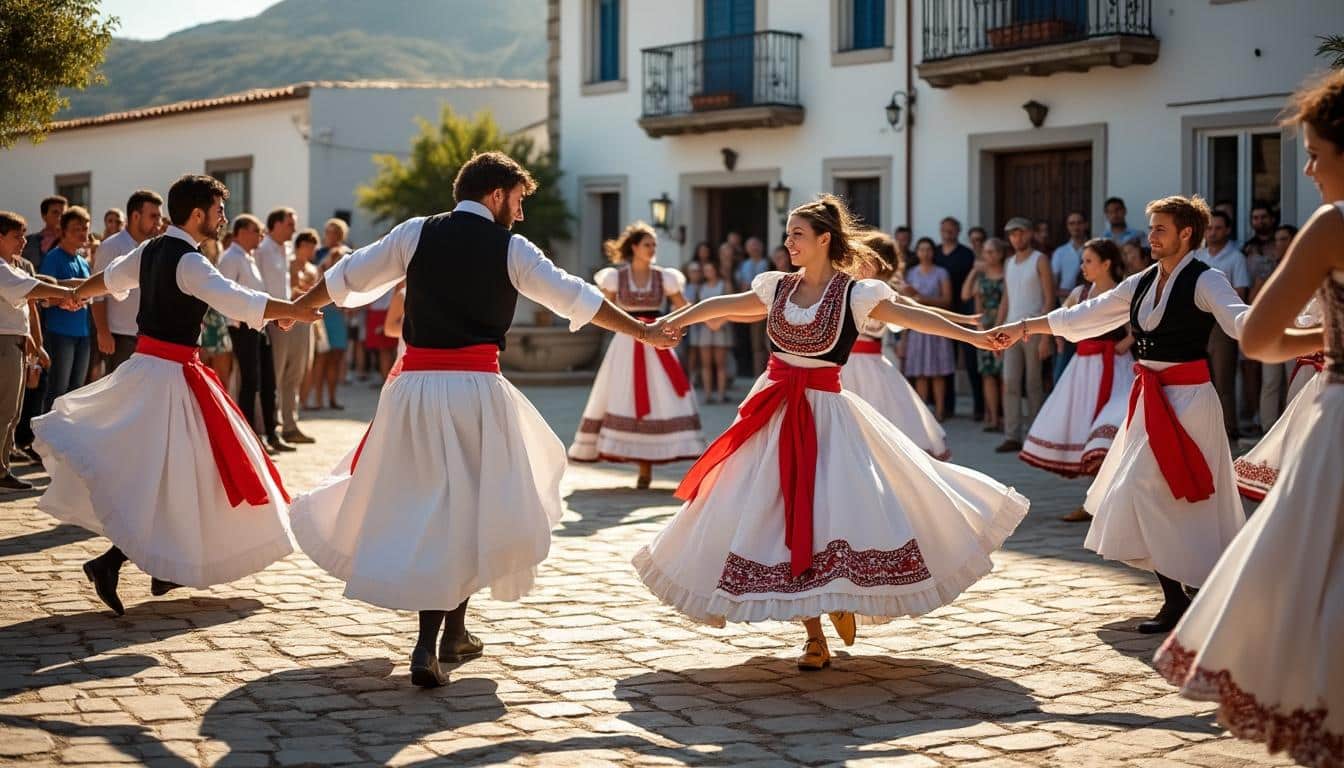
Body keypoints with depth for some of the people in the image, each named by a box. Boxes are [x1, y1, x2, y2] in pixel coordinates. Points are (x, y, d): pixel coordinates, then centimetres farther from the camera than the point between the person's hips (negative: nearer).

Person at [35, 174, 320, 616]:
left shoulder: (150, 251, 10)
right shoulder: (189, 262, -17)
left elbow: (109, 278, 29)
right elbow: (238, 301, -30)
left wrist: (76, 294, 48)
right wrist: (296, 310, -28)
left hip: (146, 365, 9)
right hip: (171, 374, -9)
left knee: (159, 468, 18)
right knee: (166, 471, -4)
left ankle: (163, 567, 25)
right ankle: (110, 562, -7)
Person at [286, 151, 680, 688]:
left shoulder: (416, 233, 7)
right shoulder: (510, 248, 1)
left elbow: (347, 277, 16)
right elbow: (575, 298, 3)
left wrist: (297, 308, 34)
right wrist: (644, 333, 12)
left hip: (416, 383, 3)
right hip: (476, 387, -2)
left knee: (421, 500, 12)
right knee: (467, 509, 8)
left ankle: (449, 633, 17)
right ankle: (441, 638, 10)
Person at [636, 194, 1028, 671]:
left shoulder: (855, 294, -6)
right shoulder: (778, 287, 7)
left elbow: (910, 316, -13)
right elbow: (723, 306, 17)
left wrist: (974, 336, -21)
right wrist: (670, 322, 23)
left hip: (825, 412, -4)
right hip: (776, 411, 4)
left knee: (842, 512, -14)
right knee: (785, 518, 1)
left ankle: (844, 600, 17)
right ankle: (815, 638, 9)